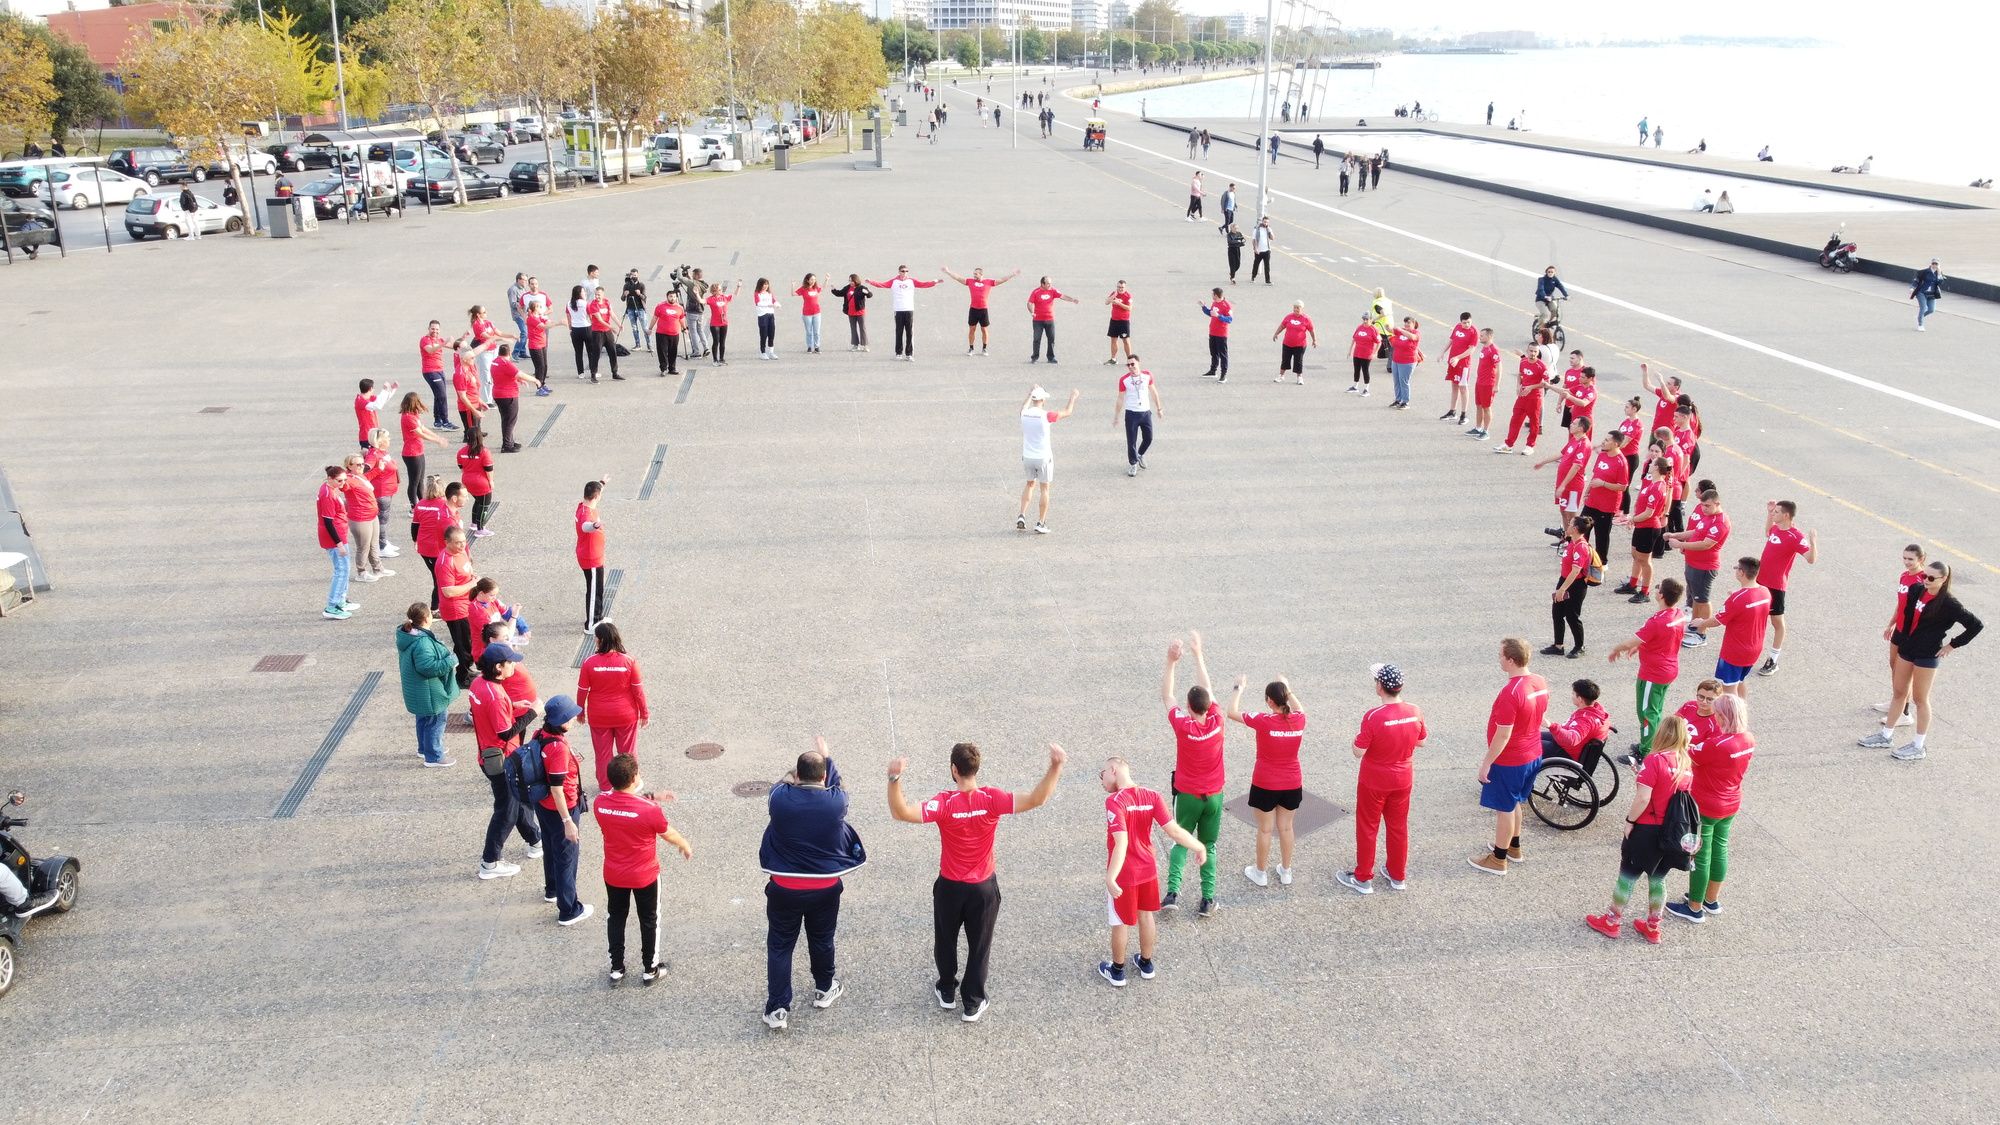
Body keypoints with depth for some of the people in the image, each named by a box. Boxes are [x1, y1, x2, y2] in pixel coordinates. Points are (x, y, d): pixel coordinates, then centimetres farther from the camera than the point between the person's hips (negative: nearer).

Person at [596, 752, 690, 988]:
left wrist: (650, 797, 9)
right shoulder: (650, 810, -28)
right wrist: (686, 846, 11)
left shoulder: (600, 802, -18)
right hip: (644, 876, -3)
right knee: (649, 921, 18)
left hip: (613, 875, 3)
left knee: (615, 919, 23)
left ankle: (616, 969, 34)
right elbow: (669, 835, -9)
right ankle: (649, 969, 32)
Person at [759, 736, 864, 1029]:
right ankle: (824, 990, 43)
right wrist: (825, 755, 26)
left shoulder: (780, 798, -17)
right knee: (821, 940, 23)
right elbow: (834, 783, 10)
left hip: (784, 888, -1)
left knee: (779, 946, 12)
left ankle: (777, 1009, 13)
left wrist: (792, 778, 29)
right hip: (825, 889, 1)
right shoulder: (836, 801, -15)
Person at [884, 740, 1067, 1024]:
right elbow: (1036, 800, -25)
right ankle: (972, 1004, 25)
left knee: (946, 941, 23)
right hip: (984, 888, 1)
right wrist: (1055, 766, -29)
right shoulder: (992, 799, -19)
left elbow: (902, 813, -35)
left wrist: (894, 778, -44)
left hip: (950, 887, -1)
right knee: (979, 947, 16)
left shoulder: (944, 803, -24)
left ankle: (947, 992, 40)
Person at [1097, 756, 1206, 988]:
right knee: (1146, 916, 23)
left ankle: (1117, 971, 31)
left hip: (1123, 874, -5)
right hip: (1148, 869, 5)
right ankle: (1146, 964, 40)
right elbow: (1174, 831, -13)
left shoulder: (1114, 802, -24)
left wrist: (1110, 877, -37)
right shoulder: (1152, 797, -9)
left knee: (1120, 922, 14)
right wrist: (1199, 847, 2)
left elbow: (1121, 843, -33)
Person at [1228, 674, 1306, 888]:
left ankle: (1261, 873, 26)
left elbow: (1232, 712, -12)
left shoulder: (1264, 721, -23)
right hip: (1292, 784, 4)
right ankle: (1286, 872, 31)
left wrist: (1239, 688, 0)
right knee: (1286, 827, 19)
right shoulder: (1299, 720, -11)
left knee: (1265, 829, 12)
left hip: (1265, 785, -4)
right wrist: (1287, 689, 20)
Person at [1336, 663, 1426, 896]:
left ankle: (1363, 878, 23)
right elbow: (1421, 742, 4)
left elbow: (1358, 752, -21)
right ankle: (1398, 875, 33)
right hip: (1403, 780, 4)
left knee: (1367, 828, 12)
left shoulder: (1373, 716, -27)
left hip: (1374, 783, -4)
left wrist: (1356, 738, -2)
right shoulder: (1415, 712, -12)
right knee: (1398, 827, 20)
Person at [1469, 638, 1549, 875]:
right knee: (1513, 803, 25)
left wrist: (1487, 763, -16)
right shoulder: (1540, 683, -3)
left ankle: (1498, 860, 19)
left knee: (1504, 809, 6)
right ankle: (1513, 846, 41)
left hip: (1509, 761, -8)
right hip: (1533, 755, 8)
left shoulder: (1510, 693, -30)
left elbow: (1503, 734, -26)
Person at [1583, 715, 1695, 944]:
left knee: (1627, 875, 10)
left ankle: (1612, 922, 22)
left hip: (1648, 829, -5)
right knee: (1657, 879, 19)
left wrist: (1629, 820, -10)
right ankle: (1653, 927, 29)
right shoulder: (1687, 764, 0)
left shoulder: (1655, 760, -19)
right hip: (1673, 831, 6)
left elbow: (1643, 798, -23)